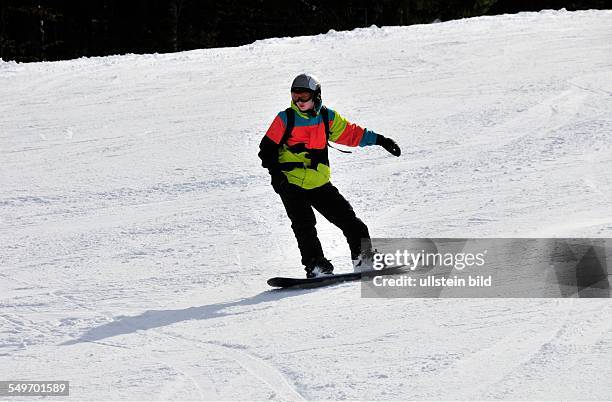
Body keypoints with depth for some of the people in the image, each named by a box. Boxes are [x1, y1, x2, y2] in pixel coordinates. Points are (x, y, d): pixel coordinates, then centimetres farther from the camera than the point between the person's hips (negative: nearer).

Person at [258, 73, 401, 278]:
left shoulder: (327, 117, 5)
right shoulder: (286, 119, -4)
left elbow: (351, 133, 13)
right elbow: (267, 148, -2)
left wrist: (379, 140, 10)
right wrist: (275, 170, -16)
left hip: (319, 184, 3)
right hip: (291, 184, -3)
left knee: (346, 218, -1)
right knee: (304, 225, -16)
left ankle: (363, 258, 7)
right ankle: (317, 266, -15)